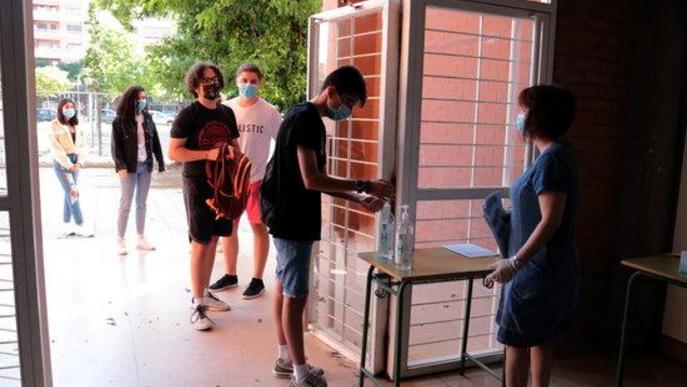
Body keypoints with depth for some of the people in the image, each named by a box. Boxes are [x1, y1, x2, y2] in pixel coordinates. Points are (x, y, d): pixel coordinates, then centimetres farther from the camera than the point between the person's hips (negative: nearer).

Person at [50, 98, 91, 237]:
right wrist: (69, 165, -14)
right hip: (62, 162, -5)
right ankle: (80, 227, -10)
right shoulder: (55, 126, -3)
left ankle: (66, 227, 14)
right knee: (73, 193, -11)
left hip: (75, 162, 6)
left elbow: (82, 145, 8)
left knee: (69, 194, 8)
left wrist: (79, 163, -5)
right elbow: (56, 148, -9)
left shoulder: (76, 125, 13)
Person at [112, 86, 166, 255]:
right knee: (125, 204, 0)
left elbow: (156, 142, 8)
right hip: (129, 167, -4)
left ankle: (141, 238, 19)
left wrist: (161, 163, 4)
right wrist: (120, 165, -19)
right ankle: (120, 240, 8)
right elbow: (116, 146, -8)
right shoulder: (120, 121, -6)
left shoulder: (148, 119, 8)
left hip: (146, 166, 4)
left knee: (142, 204, 11)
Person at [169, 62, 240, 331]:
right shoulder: (188, 115, -9)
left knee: (213, 240, 13)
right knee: (200, 244, -4)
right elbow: (173, 152, -13)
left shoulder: (227, 113, 9)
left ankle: (204, 293, 27)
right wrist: (208, 154, -23)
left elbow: (235, 144, 19)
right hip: (198, 186, -6)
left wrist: (234, 154, -4)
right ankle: (197, 305, 4)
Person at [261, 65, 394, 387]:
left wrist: (358, 198, 3)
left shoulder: (313, 121, 13)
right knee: (295, 296, -2)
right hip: (292, 220, -10)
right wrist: (364, 185, -22)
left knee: (284, 288, 16)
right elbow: (311, 180, -24)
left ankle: (285, 358, 28)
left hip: (293, 219, 10)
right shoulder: (304, 118, -17)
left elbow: (320, 179, 13)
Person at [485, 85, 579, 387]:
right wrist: (511, 215, 16)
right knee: (539, 339, 18)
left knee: (516, 341, 2)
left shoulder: (551, 159, -19)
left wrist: (514, 262, -24)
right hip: (547, 266, 10)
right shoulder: (557, 155, 10)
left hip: (539, 268, -10)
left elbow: (551, 220, -24)